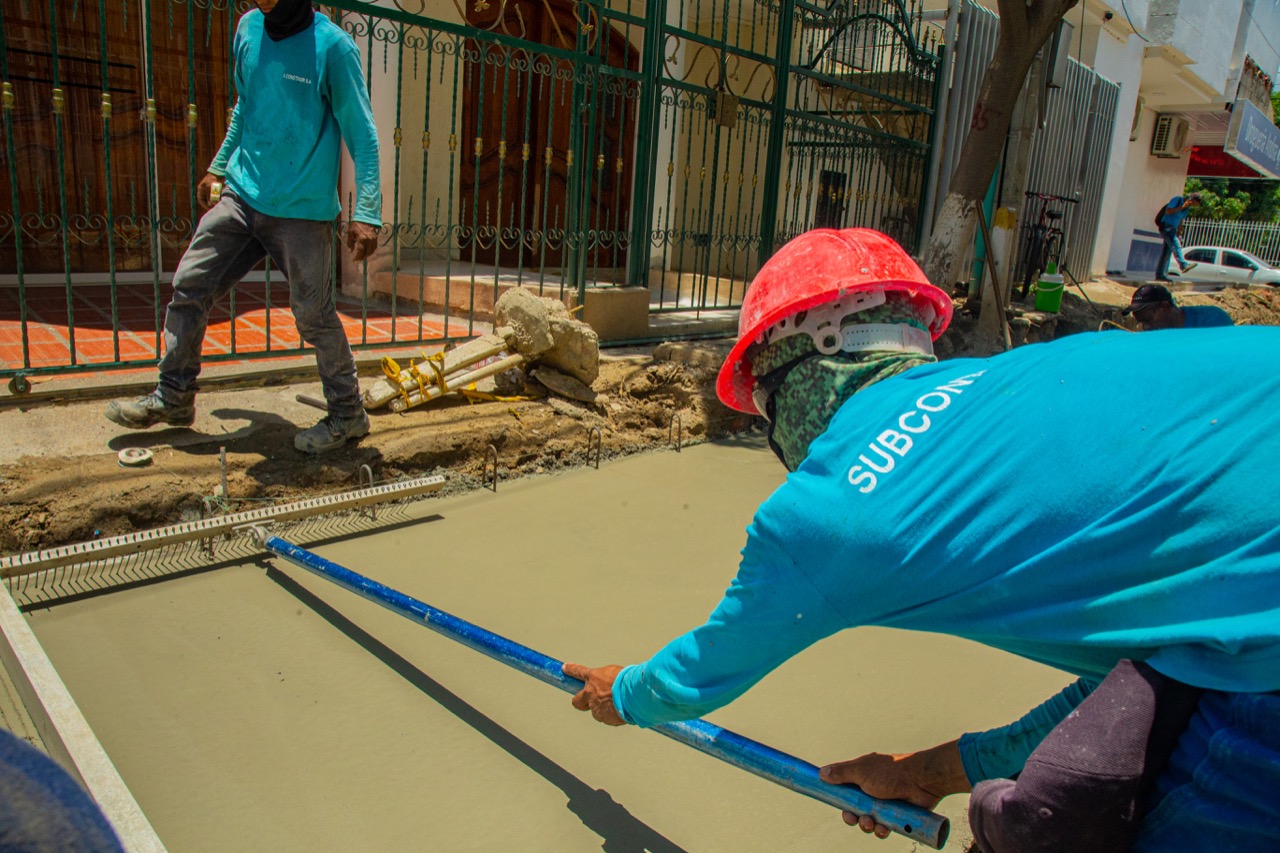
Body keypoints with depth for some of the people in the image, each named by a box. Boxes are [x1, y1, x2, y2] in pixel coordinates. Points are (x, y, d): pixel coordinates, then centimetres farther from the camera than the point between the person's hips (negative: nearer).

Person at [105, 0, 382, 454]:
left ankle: (348, 413, 18)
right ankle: (173, 397, 22)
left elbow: (362, 135, -11)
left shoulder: (332, 46, -11)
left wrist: (366, 213, -17)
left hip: (302, 211, -6)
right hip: (241, 195, 6)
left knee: (314, 316, 0)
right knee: (189, 285, 7)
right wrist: (218, 167, 23)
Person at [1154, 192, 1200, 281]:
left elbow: (1180, 221, 21)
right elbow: (1167, 211, -16)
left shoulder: (1187, 208, 16)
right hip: (1166, 226, -9)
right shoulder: (1177, 200, -6)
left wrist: (1178, 236, 18)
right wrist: (1181, 207, -16)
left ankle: (1160, 275, 6)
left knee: (1166, 253, 5)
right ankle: (1183, 265, -39)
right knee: (1175, 245, -25)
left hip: (1172, 230, 9)